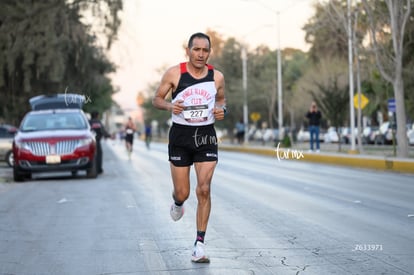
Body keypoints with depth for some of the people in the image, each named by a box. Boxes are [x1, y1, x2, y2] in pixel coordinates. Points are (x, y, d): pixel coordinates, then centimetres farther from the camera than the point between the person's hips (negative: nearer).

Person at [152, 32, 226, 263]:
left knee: (204, 190, -9)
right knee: (182, 193, 3)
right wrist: (170, 106, -18)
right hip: (181, 134, -1)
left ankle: (200, 244, -2)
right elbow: (157, 99, 3)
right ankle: (178, 203, 44)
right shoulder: (174, 73, -6)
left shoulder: (217, 77, 0)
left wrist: (222, 110, -5)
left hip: (206, 135, 1)